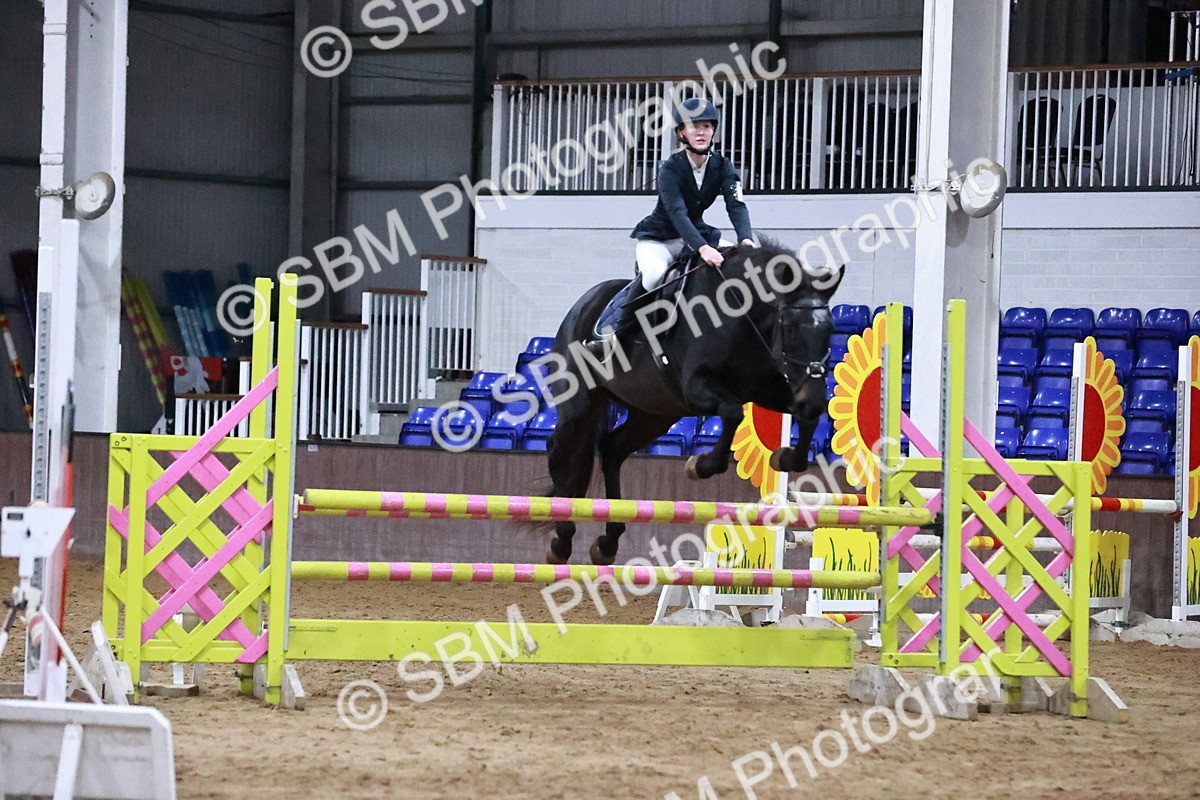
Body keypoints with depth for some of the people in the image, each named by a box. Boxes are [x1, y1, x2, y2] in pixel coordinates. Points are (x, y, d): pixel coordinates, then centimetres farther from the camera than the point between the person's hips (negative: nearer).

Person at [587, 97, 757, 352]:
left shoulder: (722, 166, -7)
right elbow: (677, 213, -34)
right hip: (659, 237, -5)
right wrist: (702, 248, -50)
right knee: (654, 272, -38)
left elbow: (736, 205, -20)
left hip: (696, 232, 6)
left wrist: (746, 239, -41)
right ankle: (607, 327, -24)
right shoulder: (670, 169, -21)